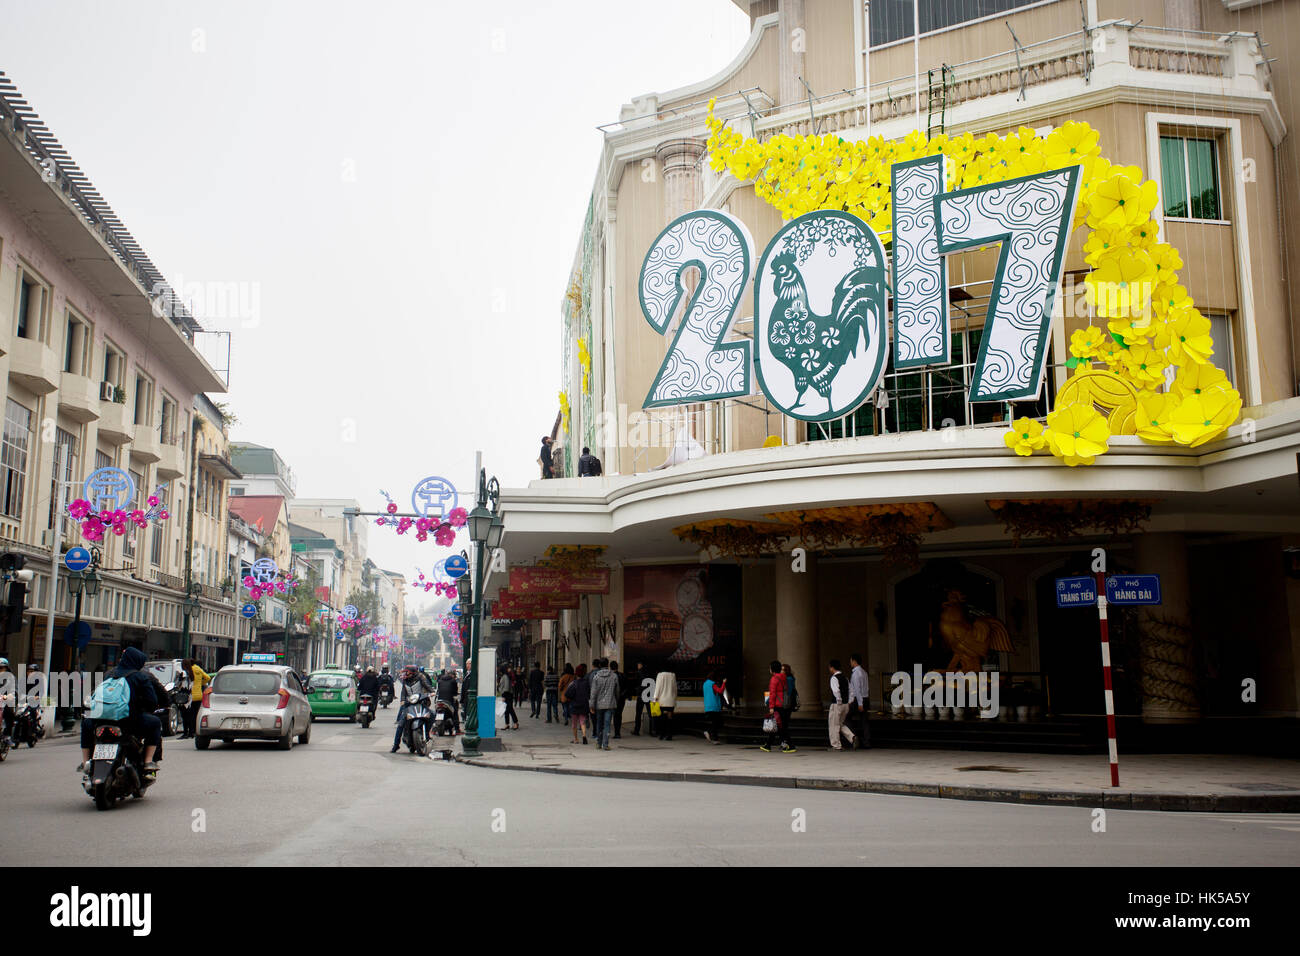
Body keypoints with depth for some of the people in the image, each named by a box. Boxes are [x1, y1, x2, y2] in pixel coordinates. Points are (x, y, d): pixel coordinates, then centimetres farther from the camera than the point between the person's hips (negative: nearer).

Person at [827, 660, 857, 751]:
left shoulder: (834, 678, -14)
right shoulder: (845, 677, 11)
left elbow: (836, 691, -29)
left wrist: (839, 701, -17)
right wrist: (849, 701, 12)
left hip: (836, 705, -8)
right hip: (846, 705, 8)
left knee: (834, 725, 6)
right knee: (840, 724, 20)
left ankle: (836, 745, 11)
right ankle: (852, 738, 3)